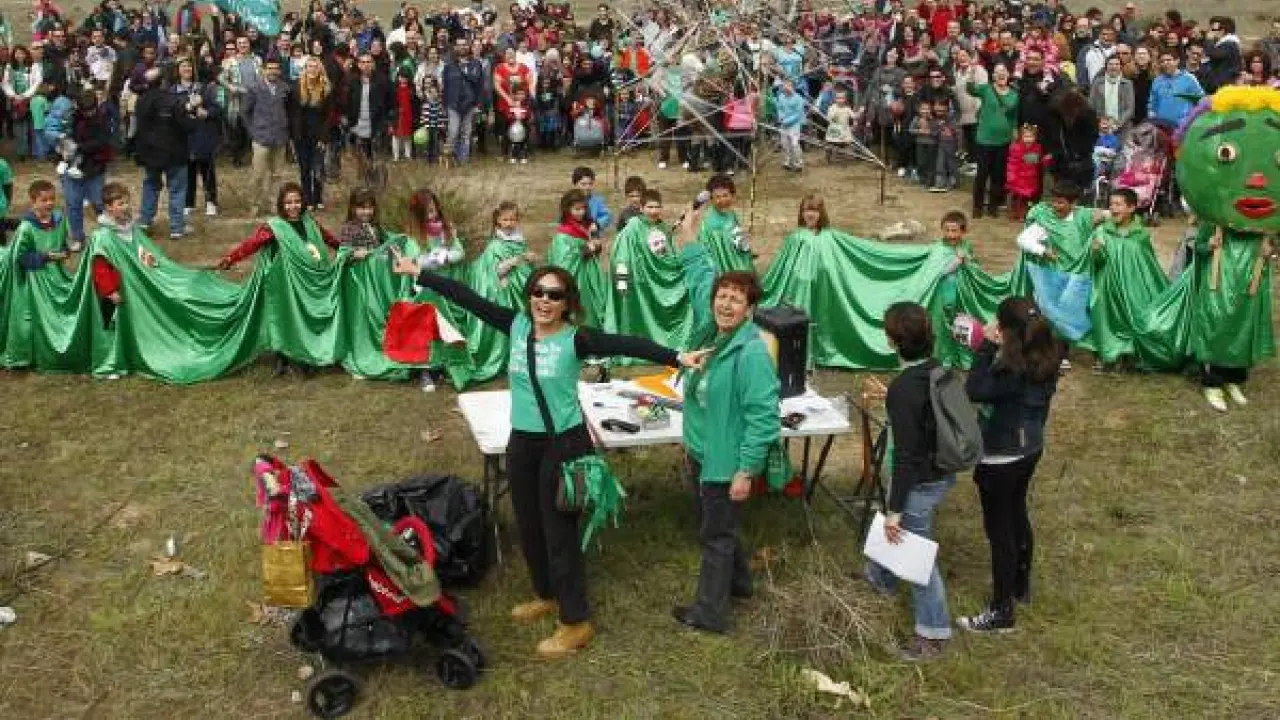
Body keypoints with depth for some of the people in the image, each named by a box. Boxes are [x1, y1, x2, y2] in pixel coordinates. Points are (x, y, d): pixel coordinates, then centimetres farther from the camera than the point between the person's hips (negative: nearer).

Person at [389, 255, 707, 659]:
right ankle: (546, 596, 42)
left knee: (559, 529, 1)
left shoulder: (575, 338, -15)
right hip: (522, 442, 6)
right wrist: (419, 273, 1)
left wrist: (677, 357, -37)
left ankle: (576, 623, 14)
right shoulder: (516, 325, -1)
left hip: (564, 444, -6)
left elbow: (626, 345, -26)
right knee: (529, 524, 19)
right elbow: (468, 299, 0)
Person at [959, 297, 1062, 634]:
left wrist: (987, 346, -25)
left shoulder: (1014, 370, -30)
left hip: (1001, 458, -9)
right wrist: (996, 350, -4)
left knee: (999, 529, 3)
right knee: (1017, 515, 26)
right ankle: (1021, 585, 45)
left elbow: (974, 392, -28)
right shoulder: (1047, 356, -4)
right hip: (1031, 448, 9)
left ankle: (1001, 612, 13)